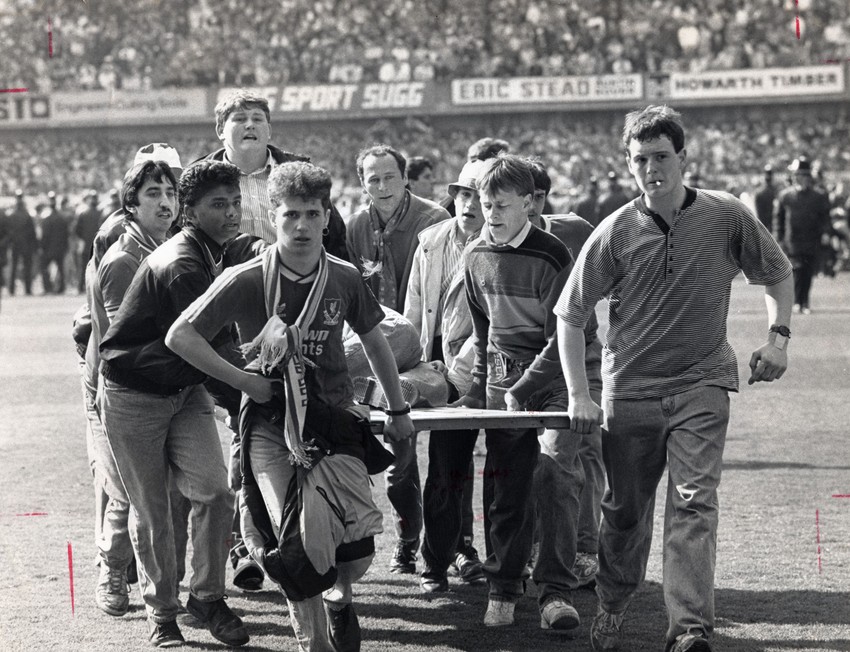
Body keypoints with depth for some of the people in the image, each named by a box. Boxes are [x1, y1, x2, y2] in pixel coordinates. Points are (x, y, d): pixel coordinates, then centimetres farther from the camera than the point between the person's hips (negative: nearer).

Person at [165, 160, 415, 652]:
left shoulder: (344, 278, 1)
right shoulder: (247, 281, -9)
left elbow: (374, 342, 18)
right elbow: (180, 336, -8)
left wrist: (399, 410, 23)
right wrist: (241, 380, -10)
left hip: (334, 420, 2)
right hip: (271, 427, -2)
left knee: (359, 543, -11)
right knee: (296, 543, -13)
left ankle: (339, 597, 24)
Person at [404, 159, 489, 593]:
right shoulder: (430, 241, 10)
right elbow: (414, 310, 16)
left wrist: (458, 369, -14)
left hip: (474, 367, -4)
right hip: (436, 359, 4)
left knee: (449, 467, -4)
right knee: (453, 464, 9)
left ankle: (437, 563, 9)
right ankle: (461, 546, 21)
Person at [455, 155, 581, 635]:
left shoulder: (552, 257, -13)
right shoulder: (477, 256, 6)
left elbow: (561, 339, -14)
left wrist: (520, 392, -17)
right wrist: (481, 385, 16)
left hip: (552, 379, -5)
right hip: (502, 378, 5)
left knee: (557, 471, -20)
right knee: (506, 487, 3)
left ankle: (557, 591, -19)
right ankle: (504, 588, 14)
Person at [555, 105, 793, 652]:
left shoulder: (727, 216, -5)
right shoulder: (615, 232, -5)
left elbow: (778, 274, 13)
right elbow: (570, 314, 2)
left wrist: (778, 336, -1)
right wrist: (579, 395, -3)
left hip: (701, 385, -1)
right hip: (630, 389, 1)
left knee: (693, 503, -13)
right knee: (625, 509, 11)